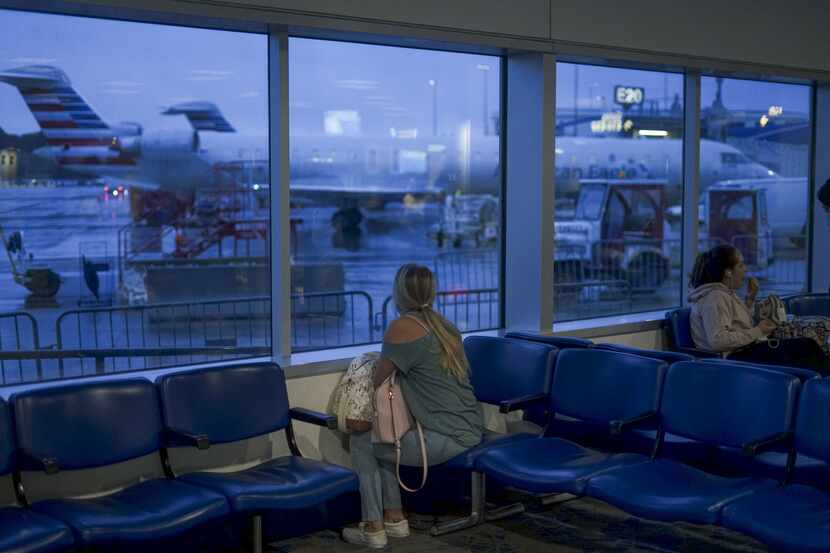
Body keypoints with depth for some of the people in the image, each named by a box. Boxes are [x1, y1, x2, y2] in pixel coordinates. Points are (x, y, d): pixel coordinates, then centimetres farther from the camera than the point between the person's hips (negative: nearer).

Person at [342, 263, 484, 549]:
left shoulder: (403, 327, -14)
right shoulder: (443, 324, 11)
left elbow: (378, 381, -6)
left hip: (447, 438, -8)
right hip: (469, 429, 8)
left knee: (360, 443, 9)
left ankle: (373, 529, 13)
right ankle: (394, 518, 27)